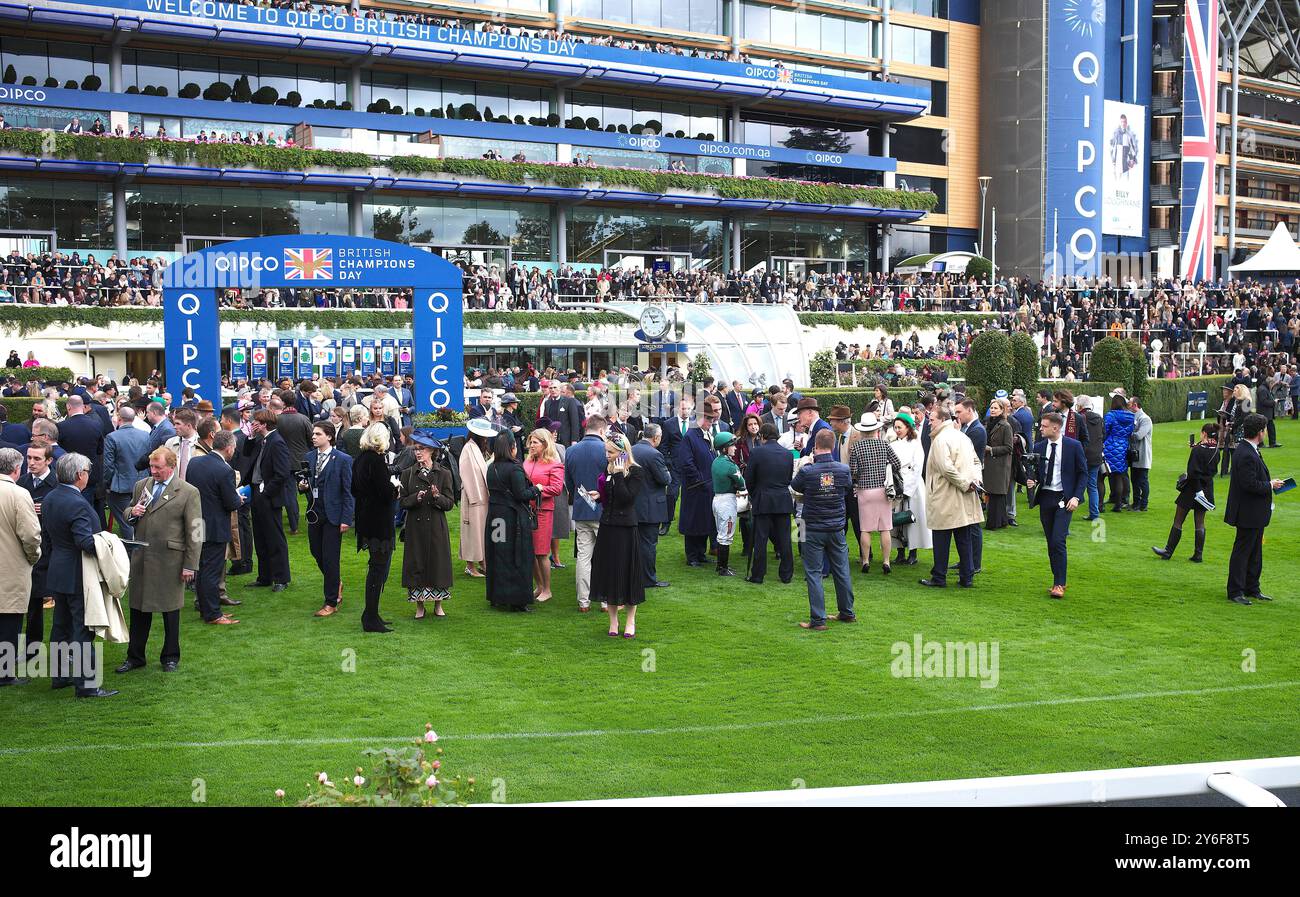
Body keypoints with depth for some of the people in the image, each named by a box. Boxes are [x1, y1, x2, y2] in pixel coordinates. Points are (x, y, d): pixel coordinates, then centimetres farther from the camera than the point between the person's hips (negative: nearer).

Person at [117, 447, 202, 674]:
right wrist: (133, 513, -5)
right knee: (138, 609, 11)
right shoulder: (141, 485, 9)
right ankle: (135, 657, 23)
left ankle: (170, 657, 22)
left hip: (170, 561, -4)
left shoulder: (188, 493, -7)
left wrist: (190, 565, -10)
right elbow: (127, 514, 21)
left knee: (170, 610, 8)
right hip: (141, 558, 4)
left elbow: (194, 532, -7)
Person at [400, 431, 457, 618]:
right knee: (416, 564, 2)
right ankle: (419, 606, 13)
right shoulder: (408, 473, 5)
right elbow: (402, 501, 3)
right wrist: (416, 498, -16)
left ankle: (438, 605, 17)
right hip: (415, 527, 1)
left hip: (436, 527, -1)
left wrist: (437, 497, -19)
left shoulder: (444, 474, 1)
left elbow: (450, 503, 0)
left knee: (438, 563, 3)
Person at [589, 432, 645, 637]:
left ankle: (630, 621, 15)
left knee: (628, 572, 2)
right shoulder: (607, 470, 8)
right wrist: (598, 495, -2)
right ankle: (613, 620, 18)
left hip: (626, 528, -5)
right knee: (608, 573, 7)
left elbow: (627, 497, -20)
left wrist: (618, 474, -21)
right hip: (607, 527, 5)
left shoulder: (635, 472, -8)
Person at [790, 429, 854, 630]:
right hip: (837, 528, 3)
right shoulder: (844, 470, -8)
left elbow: (795, 486, 4)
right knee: (841, 571, 15)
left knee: (813, 573, 2)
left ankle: (818, 620, 0)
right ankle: (847, 613, 27)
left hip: (814, 530, -3)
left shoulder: (807, 471, -17)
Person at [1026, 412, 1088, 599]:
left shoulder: (1074, 446, -5)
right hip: (1045, 497, 5)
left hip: (1064, 499, -5)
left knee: (1058, 541, -14)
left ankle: (1059, 584, -7)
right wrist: (1033, 481, -8)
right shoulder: (1039, 447, 6)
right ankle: (1059, 580, 20)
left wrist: (1076, 497, -11)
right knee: (1051, 543, 8)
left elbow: (1083, 473, -1)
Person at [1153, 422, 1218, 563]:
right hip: (1207, 490, 6)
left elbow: (1193, 473, -23)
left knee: (1178, 521, 4)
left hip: (1192, 488, -6)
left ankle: (1168, 551, 10)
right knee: (1200, 522, 11)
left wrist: (1197, 489, -15)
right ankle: (1198, 555, 11)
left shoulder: (1197, 450, -18)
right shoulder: (1215, 451, 1)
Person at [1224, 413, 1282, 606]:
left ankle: (1252, 589, 28)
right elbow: (1250, 484, -27)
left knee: (1255, 553, 18)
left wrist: (1269, 484, 4)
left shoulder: (1248, 451, 10)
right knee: (1242, 552, -2)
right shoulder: (1246, 455, -23)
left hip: (1255, 513, 11)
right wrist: (1270, 485, -14)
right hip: (1248, 514, -11)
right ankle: (1235, 592, 6)